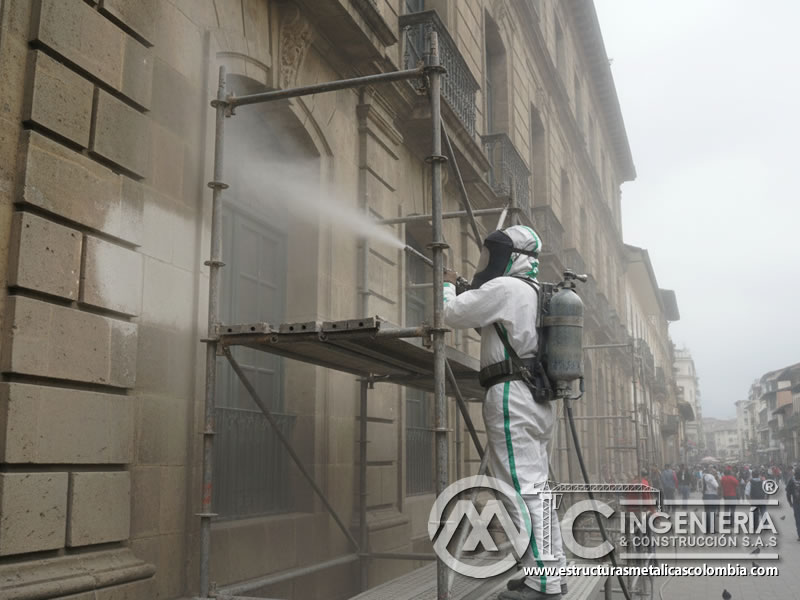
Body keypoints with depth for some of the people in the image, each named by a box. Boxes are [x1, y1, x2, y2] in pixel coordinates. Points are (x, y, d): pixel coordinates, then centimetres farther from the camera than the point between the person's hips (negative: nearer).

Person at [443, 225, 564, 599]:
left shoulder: (505, 287, -10)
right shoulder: (534, 293, 21)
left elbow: (453, 315, -7)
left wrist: (448, 286, 13)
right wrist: (469, 291, 25)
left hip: (511, 394, -10)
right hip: (536, 398, 10)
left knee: (523, 490, -9)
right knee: (535, 487, 13)